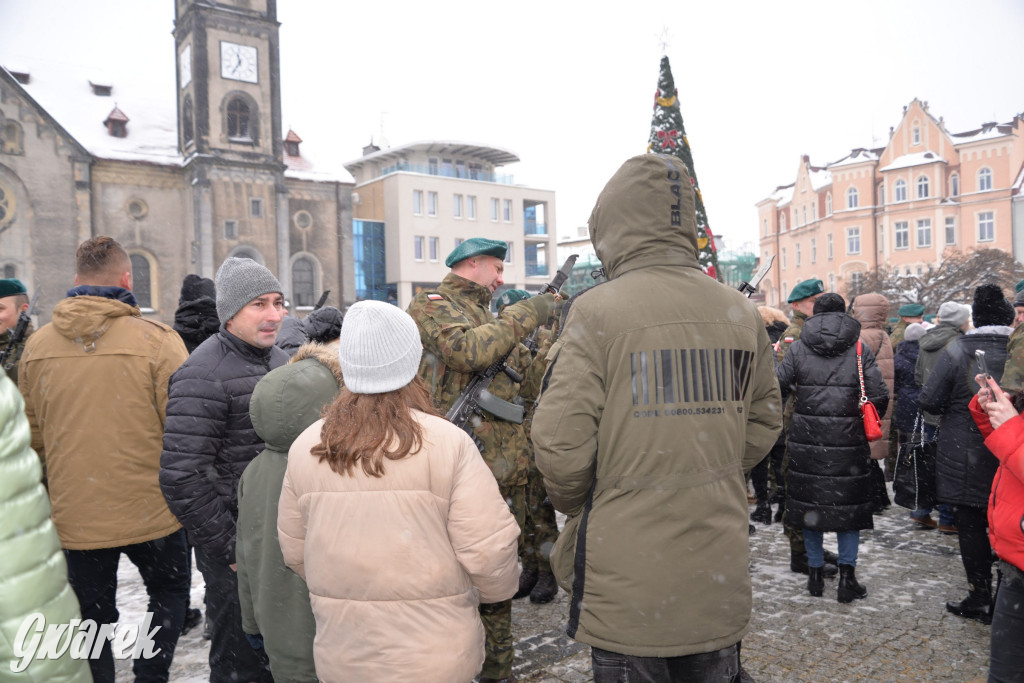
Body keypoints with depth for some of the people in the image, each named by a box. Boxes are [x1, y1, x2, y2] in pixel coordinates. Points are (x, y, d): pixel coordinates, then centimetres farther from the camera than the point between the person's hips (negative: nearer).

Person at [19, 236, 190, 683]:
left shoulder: (37, 345, 0)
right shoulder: (157, 340, -15)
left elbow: (32, 436, 10)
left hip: (74, 513, 3)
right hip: (150, 509, -3)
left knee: (92, 616, 18)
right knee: (169, 592, 21)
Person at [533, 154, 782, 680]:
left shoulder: (596, 311, -15)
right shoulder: (741, 313, 2)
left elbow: (560, 445, -16)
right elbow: (762, 425, 12)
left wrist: (574, 505, 3)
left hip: (627, 580, -4)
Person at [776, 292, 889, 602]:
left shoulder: (798, 347, 3)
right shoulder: (859, 348, 1)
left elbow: (777, 388, -2)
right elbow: (880, 396, -3)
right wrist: (868, 425, 11)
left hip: (806, 439, 1)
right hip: (848, 439, -1)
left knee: (810, 504, 11)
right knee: (849, 504, 10)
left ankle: (816, 573, 19)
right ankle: (847, 575, 10)